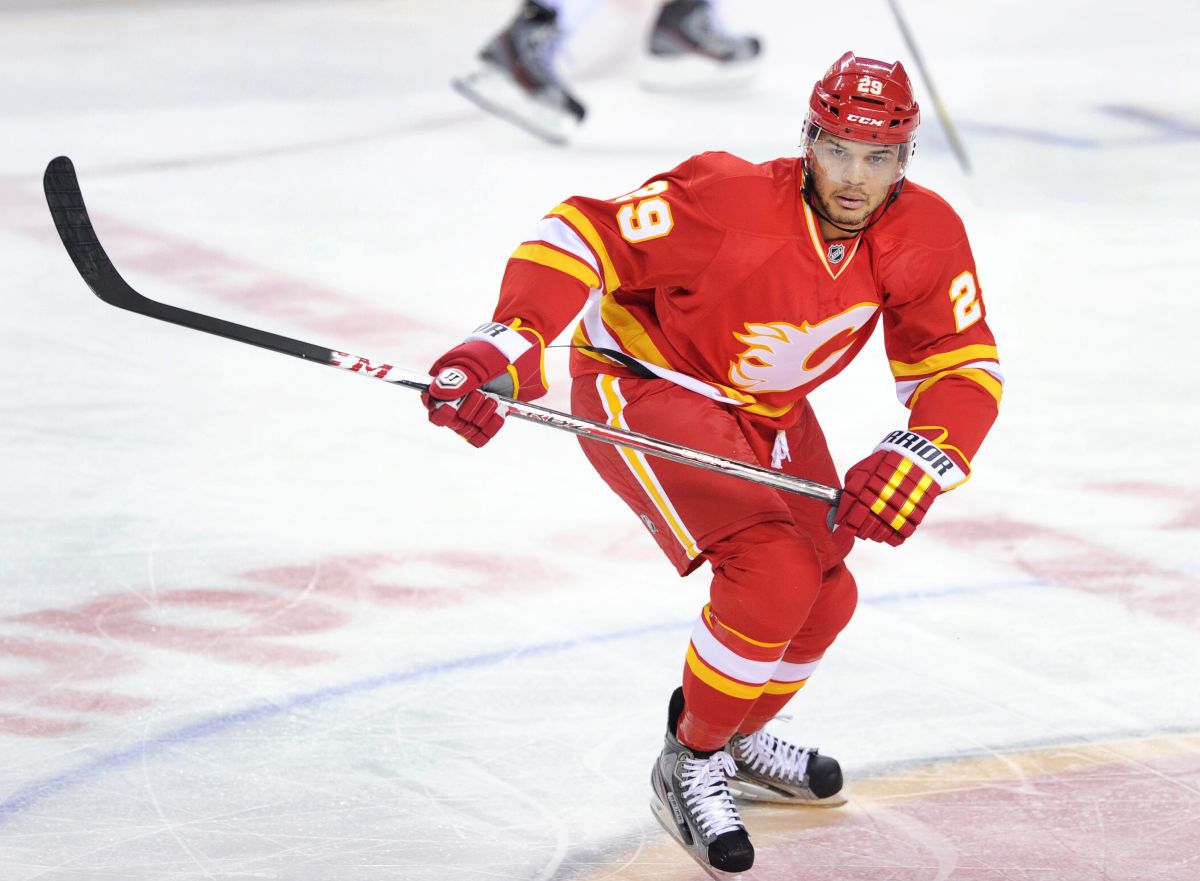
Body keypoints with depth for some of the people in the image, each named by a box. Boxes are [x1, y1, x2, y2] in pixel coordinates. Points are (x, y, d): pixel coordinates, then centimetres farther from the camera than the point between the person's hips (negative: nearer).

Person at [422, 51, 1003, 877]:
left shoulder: (925, 236, -16)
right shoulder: (732, 204, -33)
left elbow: (964, 367, -10)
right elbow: (585, 237, -31)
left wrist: (918, 459, -30)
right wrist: (506, 348, -44)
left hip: (767, 410, 7)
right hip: (641, 384, -7)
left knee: (824, 599, 15)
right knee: (774, 574, -24)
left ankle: (734, 735, 43)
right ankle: (691, 766, -5)